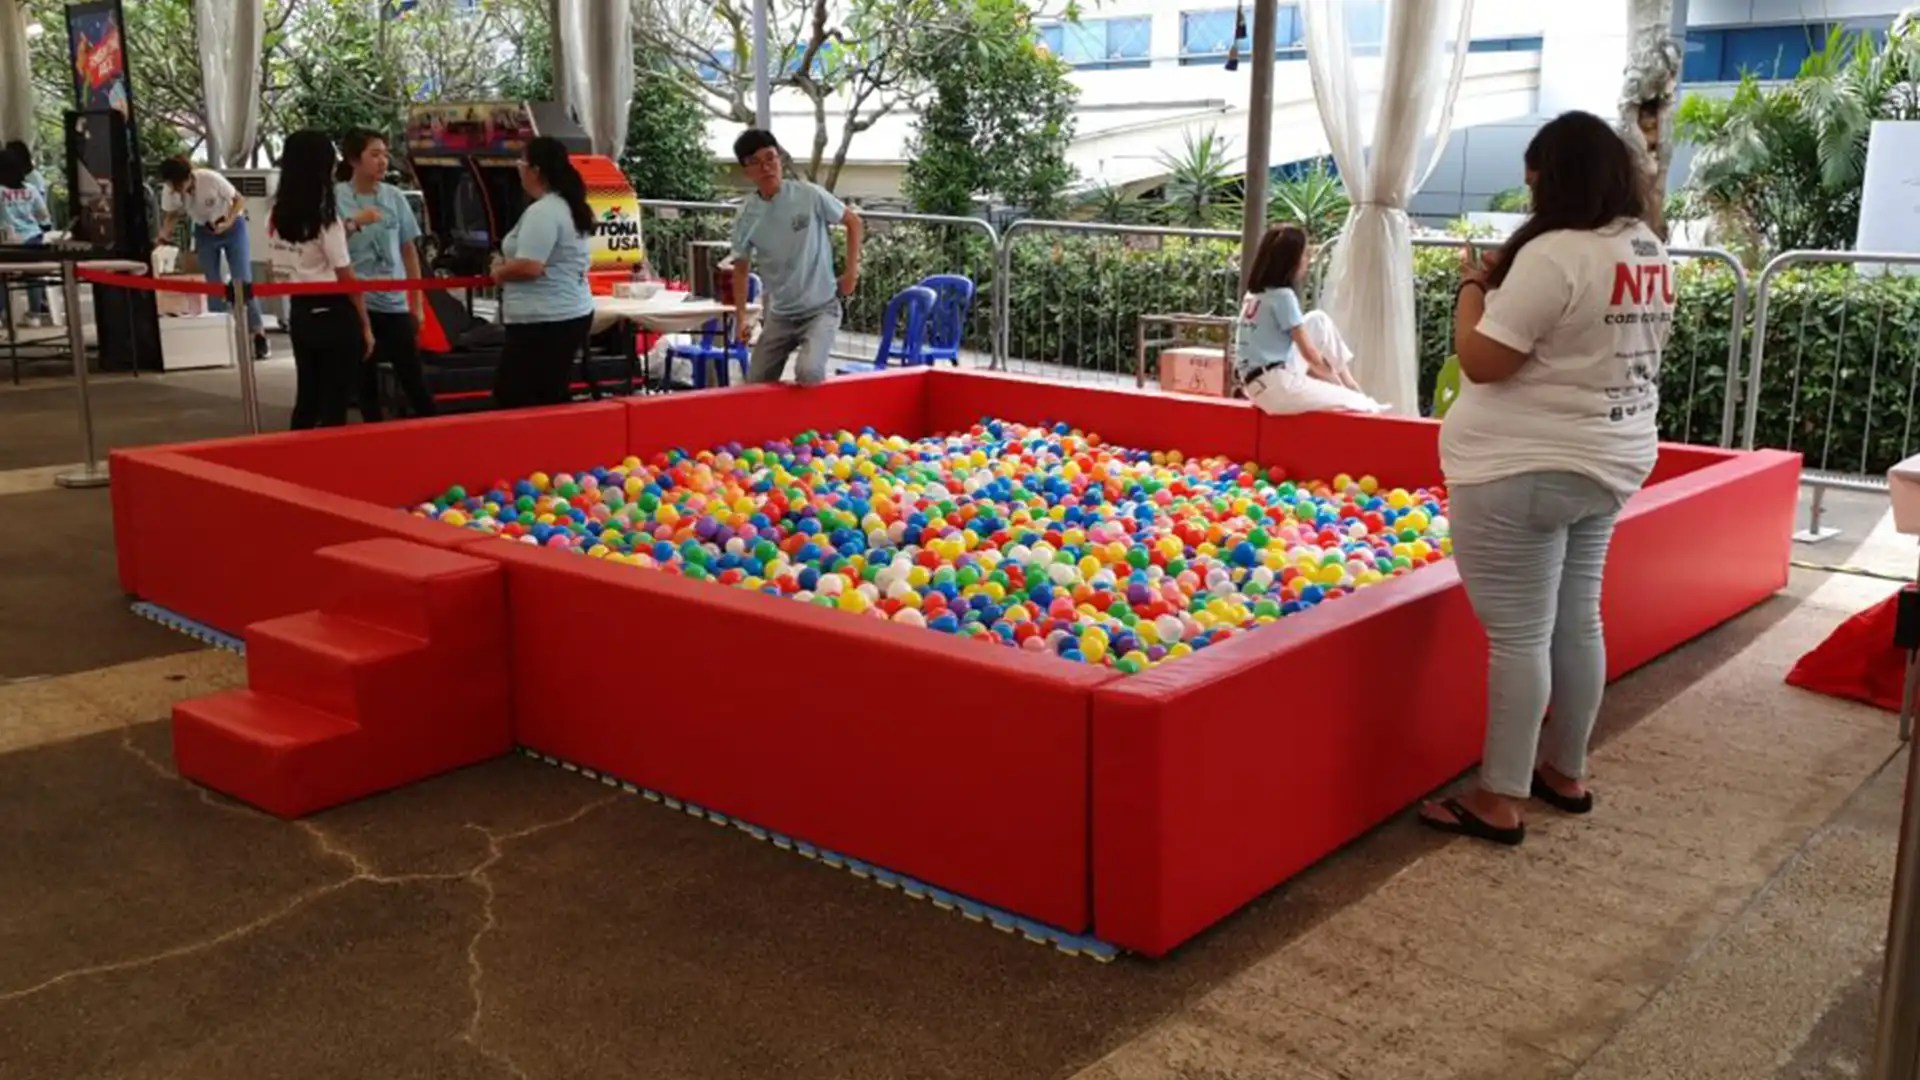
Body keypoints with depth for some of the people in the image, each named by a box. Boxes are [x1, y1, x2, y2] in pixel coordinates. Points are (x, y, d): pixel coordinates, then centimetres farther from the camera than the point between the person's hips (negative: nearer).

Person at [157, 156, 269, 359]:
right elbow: (171, 215, -2)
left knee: (243, 282, -8)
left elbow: (239, 200, -20)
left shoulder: (211, 179, -30)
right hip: (204, 232, 4)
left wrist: (227, 223, -33)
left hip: (232, 227, -3)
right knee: (212, 286, 3)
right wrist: (164, 234, -20)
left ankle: (259, 336, -4)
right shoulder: (169, 192, -18)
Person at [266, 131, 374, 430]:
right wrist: (366, 326, -4)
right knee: (334, 404, 1)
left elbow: (282, 270, 9)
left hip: (300, 315, 7)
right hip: (334, 316, -7)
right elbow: (346, 278, -12)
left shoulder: (276, 217, 5)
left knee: (306, 398, 15)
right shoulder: (325, 217, -14)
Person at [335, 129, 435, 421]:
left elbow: (409, 251, 9)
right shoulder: (336, 197, -3)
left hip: (395, 302, 1)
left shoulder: (394, 196, 4)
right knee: (365, 380, 8)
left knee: (413, 379, -1)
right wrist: (354, 223, -24)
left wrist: (417, 303, 8)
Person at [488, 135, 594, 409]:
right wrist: (508, 264, 18)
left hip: (543, 321, -10)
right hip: (571, 314, 10)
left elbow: (529, 266, -25)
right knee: (553, 398, 14)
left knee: (512, 396, -5)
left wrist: (499, 272, -5)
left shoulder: (541, 211, -17)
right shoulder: (570, 207, 14)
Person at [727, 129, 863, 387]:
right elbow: (741, 268, 10)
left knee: (808, 373, -26)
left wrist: (851, 272, -3)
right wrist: (740, 317, 3)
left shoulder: (810, 195, -12)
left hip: (821, 309, -4)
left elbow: (854, 223, 1)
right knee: (756, 384, 5)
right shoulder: (746, 216, -4)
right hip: (779, 315, 4)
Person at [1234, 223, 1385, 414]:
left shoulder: (1255, 294, 12)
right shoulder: (1283, 296, -14)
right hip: (1277, 386, -9)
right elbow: (1309, 352, -8)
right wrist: (1335, 380, 7)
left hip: (1262, 381, 9)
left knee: (1319, 321, 18)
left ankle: (1349, 383, 20)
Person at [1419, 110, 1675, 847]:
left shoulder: (1555, 253, -20)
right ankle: (1565, 772, 30)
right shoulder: (1651, 254, 8)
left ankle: (1500, 801, 5)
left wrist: (1473, 285, -4)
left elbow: (1481, 361, -20)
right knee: (1577, 621, 17)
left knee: (1518, 636, -3)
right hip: (1608, 463, 9)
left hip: (1524, 471, -9)